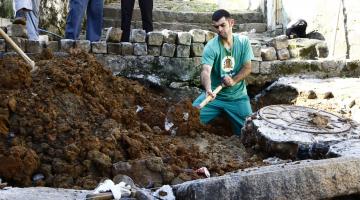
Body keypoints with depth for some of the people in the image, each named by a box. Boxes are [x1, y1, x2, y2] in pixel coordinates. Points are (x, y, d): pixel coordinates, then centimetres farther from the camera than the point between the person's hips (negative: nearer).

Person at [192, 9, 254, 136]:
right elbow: (206, 71, -27)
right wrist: (208, 89, -47)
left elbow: (247, 68, -5)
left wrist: (234, 80, -24)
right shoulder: (211, 47, -13)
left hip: (238, 96, 1)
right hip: (214, 94, -1)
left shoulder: (243, 42, -4)